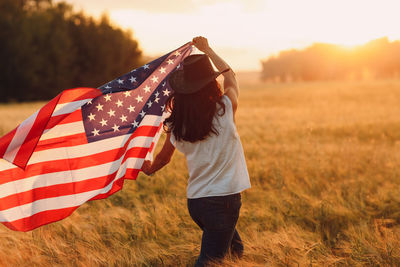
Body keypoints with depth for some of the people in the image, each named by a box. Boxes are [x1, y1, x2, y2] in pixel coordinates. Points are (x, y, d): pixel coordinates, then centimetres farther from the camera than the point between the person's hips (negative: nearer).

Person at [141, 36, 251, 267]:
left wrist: (150, 169, 38)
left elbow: (163, 158, 15)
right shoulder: (225, 108, -12)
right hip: (223, 200, -5)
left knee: (236, 248, 26)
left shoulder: (177, 123, -3)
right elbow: (230, 75, 10)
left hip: (195, 201, 5)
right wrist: (207, 50, 24)